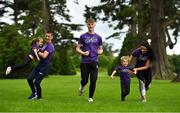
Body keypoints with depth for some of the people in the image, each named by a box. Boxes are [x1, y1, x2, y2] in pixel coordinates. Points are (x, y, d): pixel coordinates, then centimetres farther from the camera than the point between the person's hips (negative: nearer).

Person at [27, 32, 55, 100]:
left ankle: (39, 97, 14)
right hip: (40, 65, 9)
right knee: (29, 78, 1)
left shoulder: (50, 46, -16)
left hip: (45, 66, -9)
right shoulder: (45, 45, 15)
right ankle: (34, 93, 20)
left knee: (36, 82, -8)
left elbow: (44, 56, -27)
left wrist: (38, 52, -11)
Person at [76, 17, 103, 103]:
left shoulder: (98, 37, 10)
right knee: (85, 80, -1)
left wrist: (99, 52, -5)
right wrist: (83, 53, -13)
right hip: (84, 62, -1)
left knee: (93, 80, -5)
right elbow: (77, 48, 6)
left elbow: (101, 49, 18)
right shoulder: (83, 36, 5)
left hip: (94, 62, 1)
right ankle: (82, 87, 36)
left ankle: (90, 97, 12)